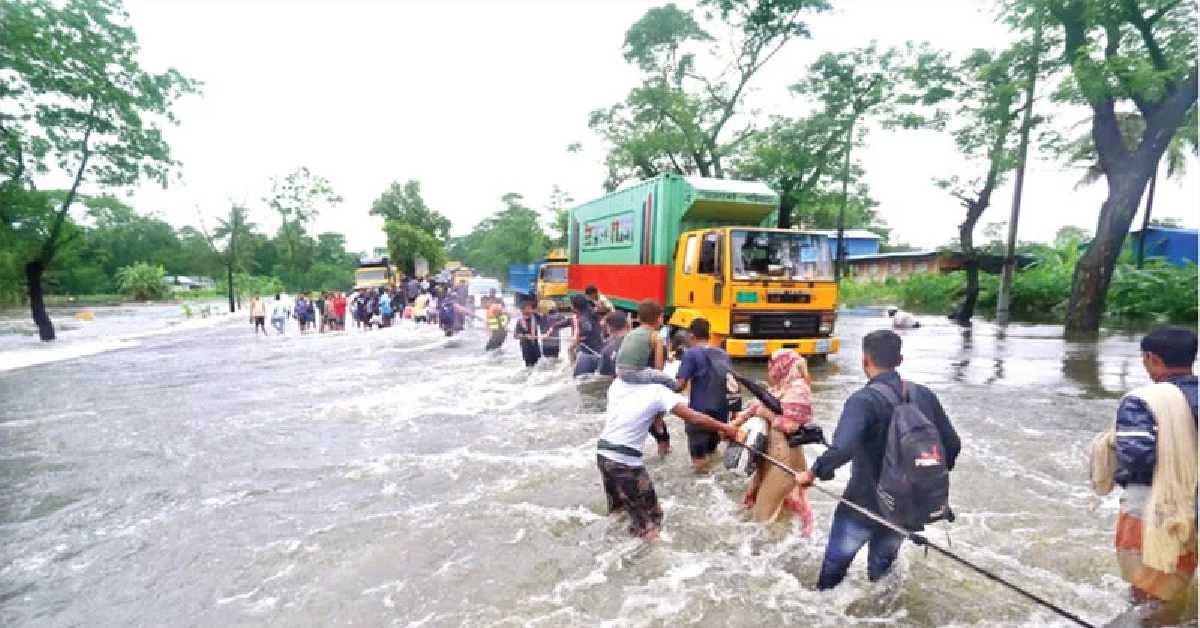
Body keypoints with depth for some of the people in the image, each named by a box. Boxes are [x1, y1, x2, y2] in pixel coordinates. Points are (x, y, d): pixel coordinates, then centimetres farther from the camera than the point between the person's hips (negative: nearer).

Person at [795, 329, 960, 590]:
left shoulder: (863, 399, -23)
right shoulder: (923, 395, -4)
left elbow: (842, 449, -36)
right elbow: (952, 444, 5)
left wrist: (813, 473, -21)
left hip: (865, 503, -5)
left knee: (835, 564, 17)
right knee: (882, 565, 27)